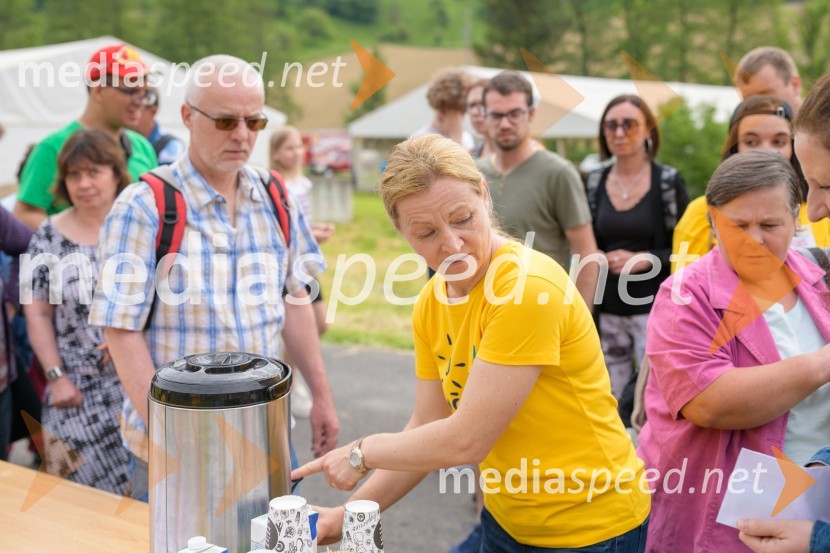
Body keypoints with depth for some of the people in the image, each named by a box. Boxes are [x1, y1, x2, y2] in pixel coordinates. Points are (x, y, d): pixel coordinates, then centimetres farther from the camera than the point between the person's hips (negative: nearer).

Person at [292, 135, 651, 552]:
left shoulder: (528, 287, -27)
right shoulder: (431, 305, -3)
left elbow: (466, 439, -25)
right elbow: (428, 427, 3)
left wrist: (363, 452, -11)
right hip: (506, 518, 7)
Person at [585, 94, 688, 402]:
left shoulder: (669, 181, -3)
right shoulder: (595, 183, 9)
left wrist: (643, 260, -15)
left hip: (653, 307, -4)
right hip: (608, 310, 4)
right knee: (612, 399, 10)